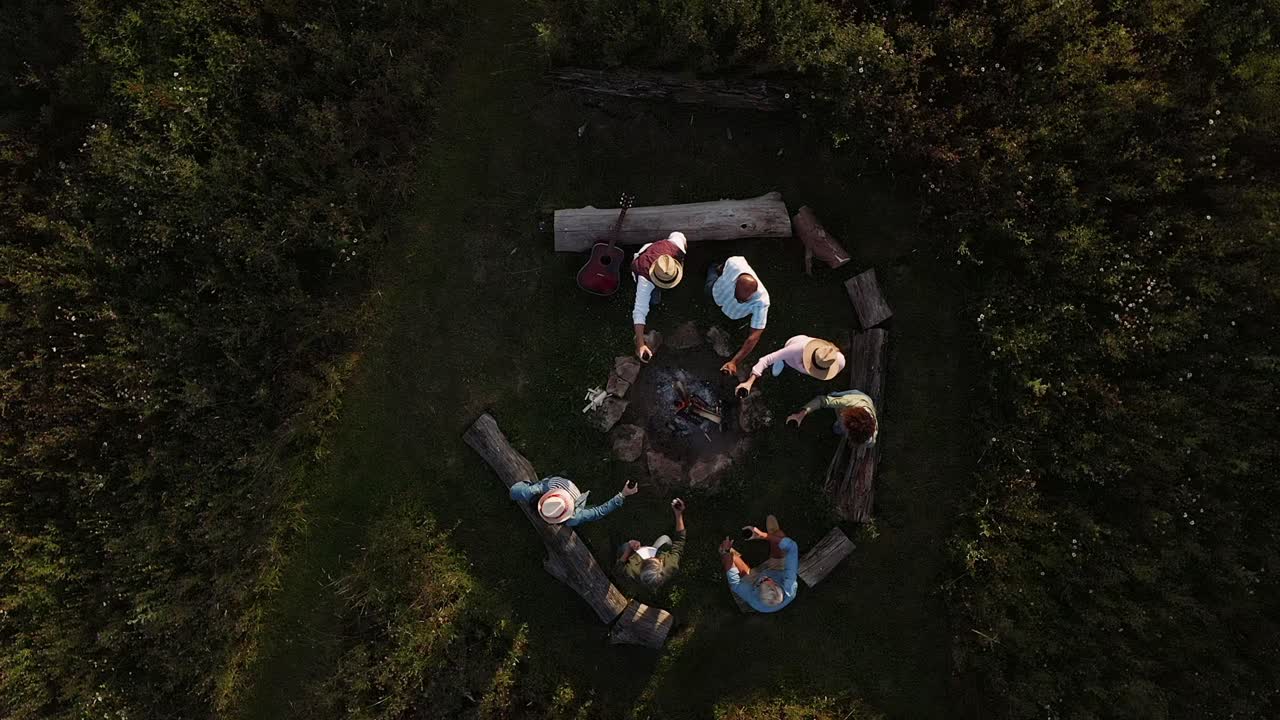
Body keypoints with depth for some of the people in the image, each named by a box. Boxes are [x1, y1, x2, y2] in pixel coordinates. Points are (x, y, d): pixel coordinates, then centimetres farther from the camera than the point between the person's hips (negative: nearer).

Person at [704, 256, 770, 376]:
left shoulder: (761, 302, -51)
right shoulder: (734, 263, -48)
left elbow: (754, 336, -47)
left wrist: (734, 362, -53)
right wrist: (719, 268, 5)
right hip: (716, 294, 0)